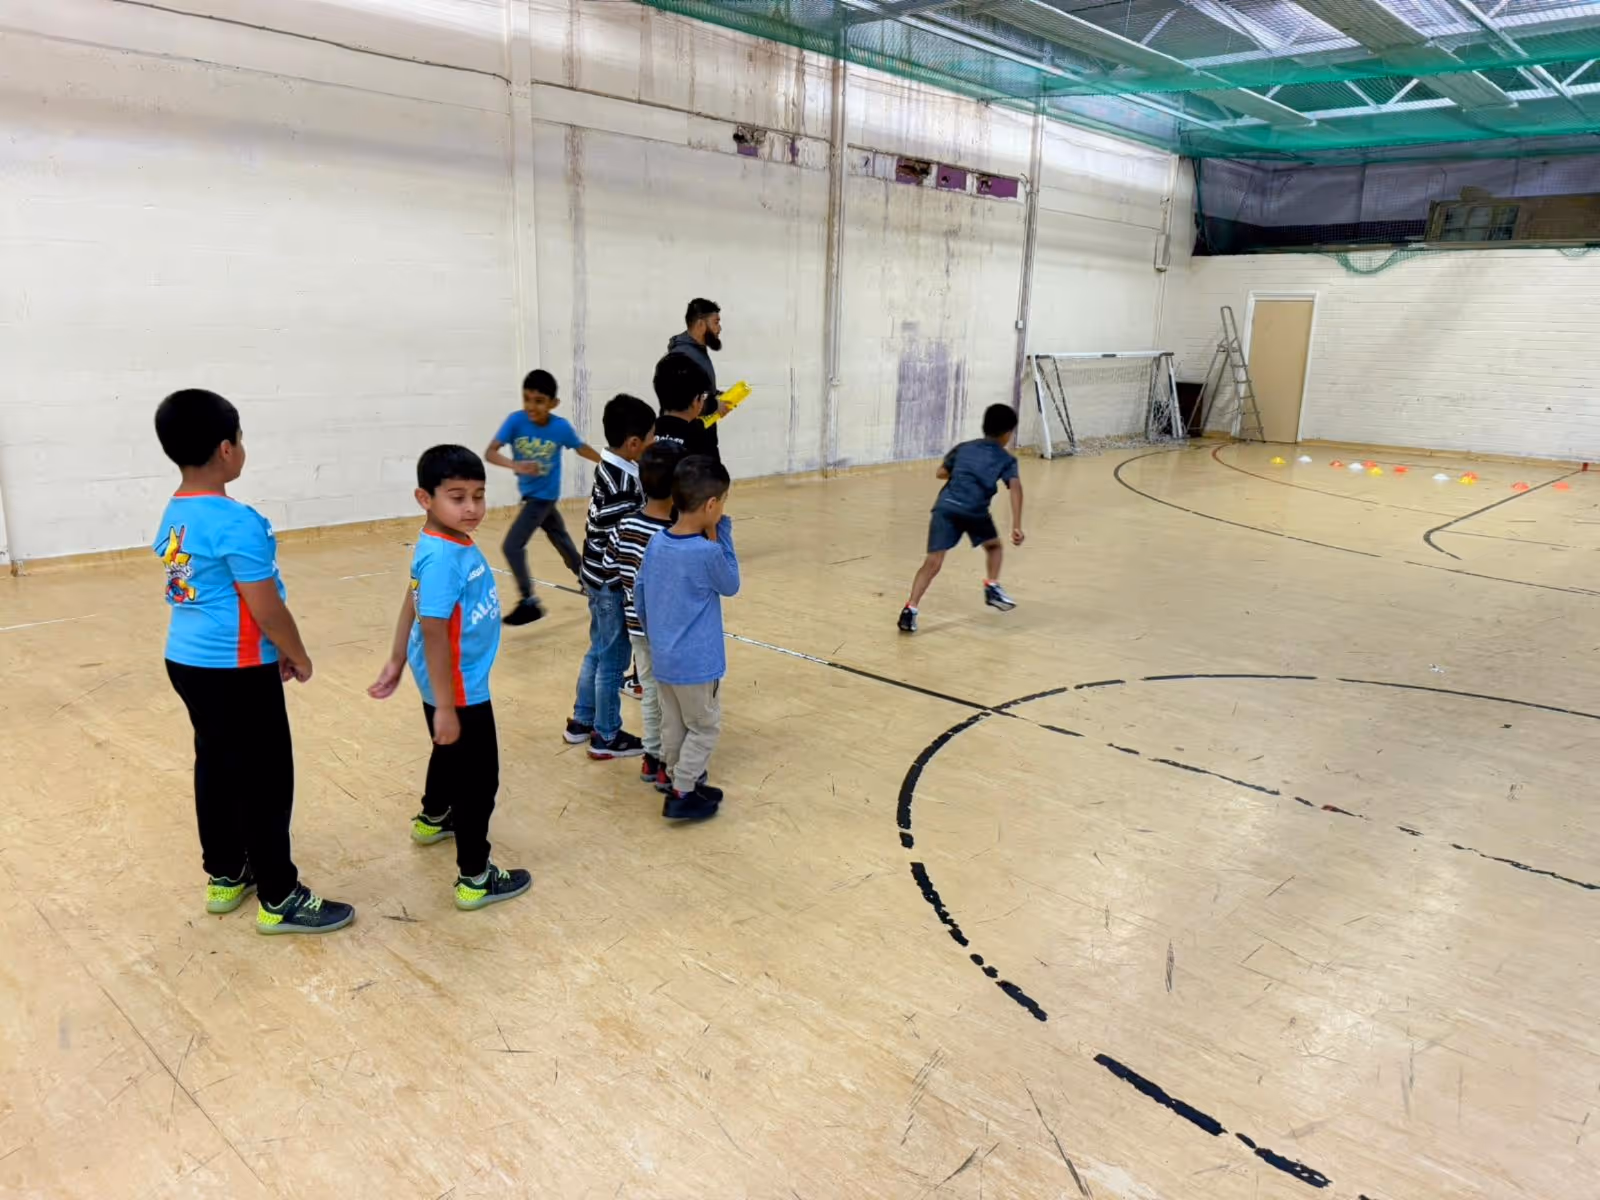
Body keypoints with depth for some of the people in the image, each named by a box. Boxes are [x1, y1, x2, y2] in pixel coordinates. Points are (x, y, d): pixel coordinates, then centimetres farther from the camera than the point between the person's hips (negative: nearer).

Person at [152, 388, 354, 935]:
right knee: (265, 780, 0)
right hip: (235, 671, -9)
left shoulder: (173, 517, 7)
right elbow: (267, 608, -20)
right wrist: (298, 657, -4)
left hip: (187, 661, 9)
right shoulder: (236, 522, -22)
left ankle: (225, 876, 33)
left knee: (215, 767, 19)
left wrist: (276, 654, 17)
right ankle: (279, 900, 9)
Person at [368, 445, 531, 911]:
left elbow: (411, 604, 9)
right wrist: (445, 706, -25)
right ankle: (475, 879, 15)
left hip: (457, 683, 10)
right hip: (459, 687, -10)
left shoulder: (450, 545, 0)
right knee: (479, 779, 3)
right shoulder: (443, 557, -28)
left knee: (451, 756, 32)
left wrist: (397, 663, 16)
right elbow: (433, 632, -28)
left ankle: (432, 819, 57)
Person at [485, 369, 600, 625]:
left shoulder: (561, 427, -20)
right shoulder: (516, 420, -16)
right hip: (531, 495, 4)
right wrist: (516, 465, -43)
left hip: (544, 495, -4)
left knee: (512, 546, -12)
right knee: (562, 542, 21)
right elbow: (490, 452, -24)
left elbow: (582, 449, 0)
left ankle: (530, 602, 1)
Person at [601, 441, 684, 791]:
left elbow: (611, 571, 3)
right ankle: (670, 766, 20)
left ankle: (652, 757, 33)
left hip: (637, 625, 6)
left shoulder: (625, 525, -6)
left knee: (650, 692, 21)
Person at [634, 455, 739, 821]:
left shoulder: (656, 542, -3)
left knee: (673, 725, 19)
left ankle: (682, 783, 33)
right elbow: (731, 585, -4)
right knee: (704, 728, 10)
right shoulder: (707, 552, -23)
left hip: (661, 657, 7)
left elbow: (639, 596, 7)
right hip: (696, 662, -6)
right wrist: (721, 535, -8)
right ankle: (682, 795, 13)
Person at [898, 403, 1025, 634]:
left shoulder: (964, 447, 25)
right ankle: (992, 588, 25)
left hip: (946, 506, 2)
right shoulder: (1006, 459, 16)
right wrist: (1016, 526, -9)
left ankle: (910, 610, -20)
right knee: (994, 546, 30)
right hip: (975, 511, -2)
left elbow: (941, 473, 30)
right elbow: (1015, 487, -2)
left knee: (933, 562, -7)